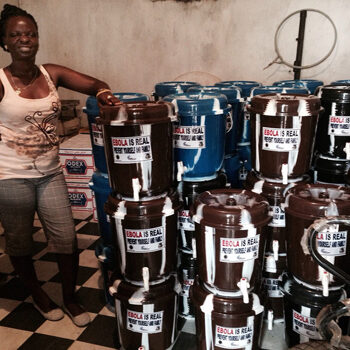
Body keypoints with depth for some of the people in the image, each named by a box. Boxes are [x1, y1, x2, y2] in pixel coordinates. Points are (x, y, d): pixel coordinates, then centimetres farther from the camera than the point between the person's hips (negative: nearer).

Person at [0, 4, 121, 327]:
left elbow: (92, 84, -5)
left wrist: (102, 93, -25)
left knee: (66, 239, 5)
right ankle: (37, 294, 38)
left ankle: (70, 298, 28)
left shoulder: (51, 74, 1)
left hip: (50, 174, 3)